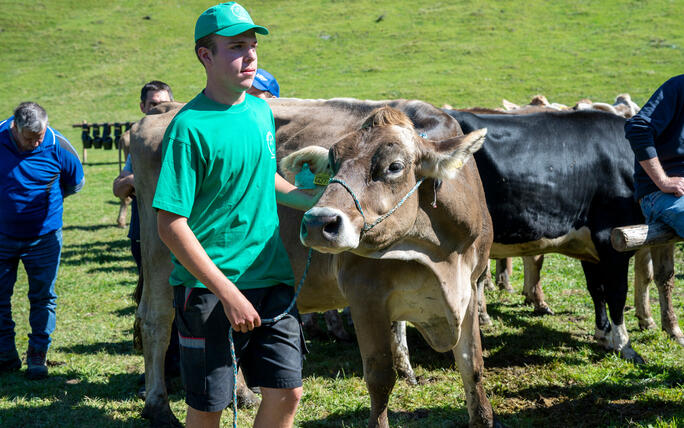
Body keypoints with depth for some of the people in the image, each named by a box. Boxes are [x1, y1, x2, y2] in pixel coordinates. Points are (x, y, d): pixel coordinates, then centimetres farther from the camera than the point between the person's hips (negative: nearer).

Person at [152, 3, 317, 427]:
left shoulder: (261, 112, 8)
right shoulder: (189, 128, -14)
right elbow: (171, 225, -16)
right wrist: (228, 294, -19)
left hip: (272, 279, 6)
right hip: (207, 286, -6)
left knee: (286, 393, 2)